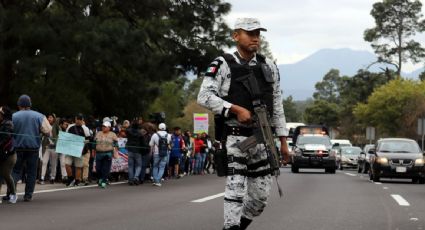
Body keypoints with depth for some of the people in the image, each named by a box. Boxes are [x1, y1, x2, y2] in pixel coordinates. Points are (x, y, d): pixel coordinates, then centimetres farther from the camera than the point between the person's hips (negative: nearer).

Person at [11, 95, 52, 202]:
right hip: (33, 148, 0)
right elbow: (47, 131, -4)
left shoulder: (13, 116, -4)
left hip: (18, 148, 0)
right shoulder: (39, 116, -1)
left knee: (16, 170, 10)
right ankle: (28, 195, 7)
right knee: (31, 172, 9)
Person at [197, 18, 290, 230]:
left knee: (261, 194, 8)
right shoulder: (223, 65, -5)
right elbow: (204, 96, -13)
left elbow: (277, 105, 14)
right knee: (236, 186, -14)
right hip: (234, 136, -5)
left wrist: (283, 140, 10)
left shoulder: (268, 67, 11)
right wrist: (237, 109, -19)